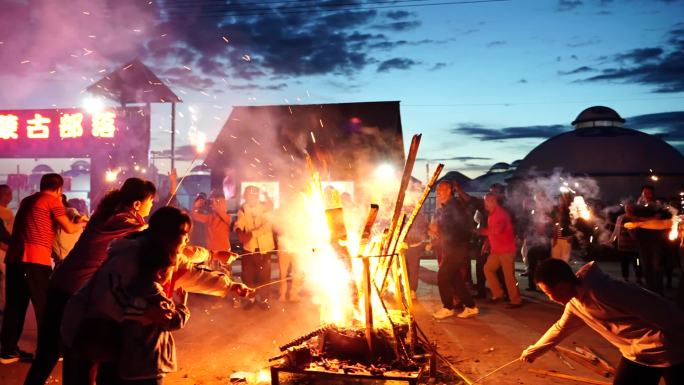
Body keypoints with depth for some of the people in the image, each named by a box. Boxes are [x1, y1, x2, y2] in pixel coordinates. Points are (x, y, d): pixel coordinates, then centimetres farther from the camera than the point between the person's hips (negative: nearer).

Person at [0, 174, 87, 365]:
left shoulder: (27, 200, 21)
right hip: (35, 258, -7)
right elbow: (69, 228, -3)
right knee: (45, 306, 2)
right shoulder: (53, 200, -1)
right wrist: (82, 223, 16)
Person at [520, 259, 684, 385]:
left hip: (668, 350, -8)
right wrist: (532, 351, 27)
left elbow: (658, 310, -26)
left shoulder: (601, 291, -29)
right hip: (636, 354, 8)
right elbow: (560, 329, 19)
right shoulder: (574, 303, 1)